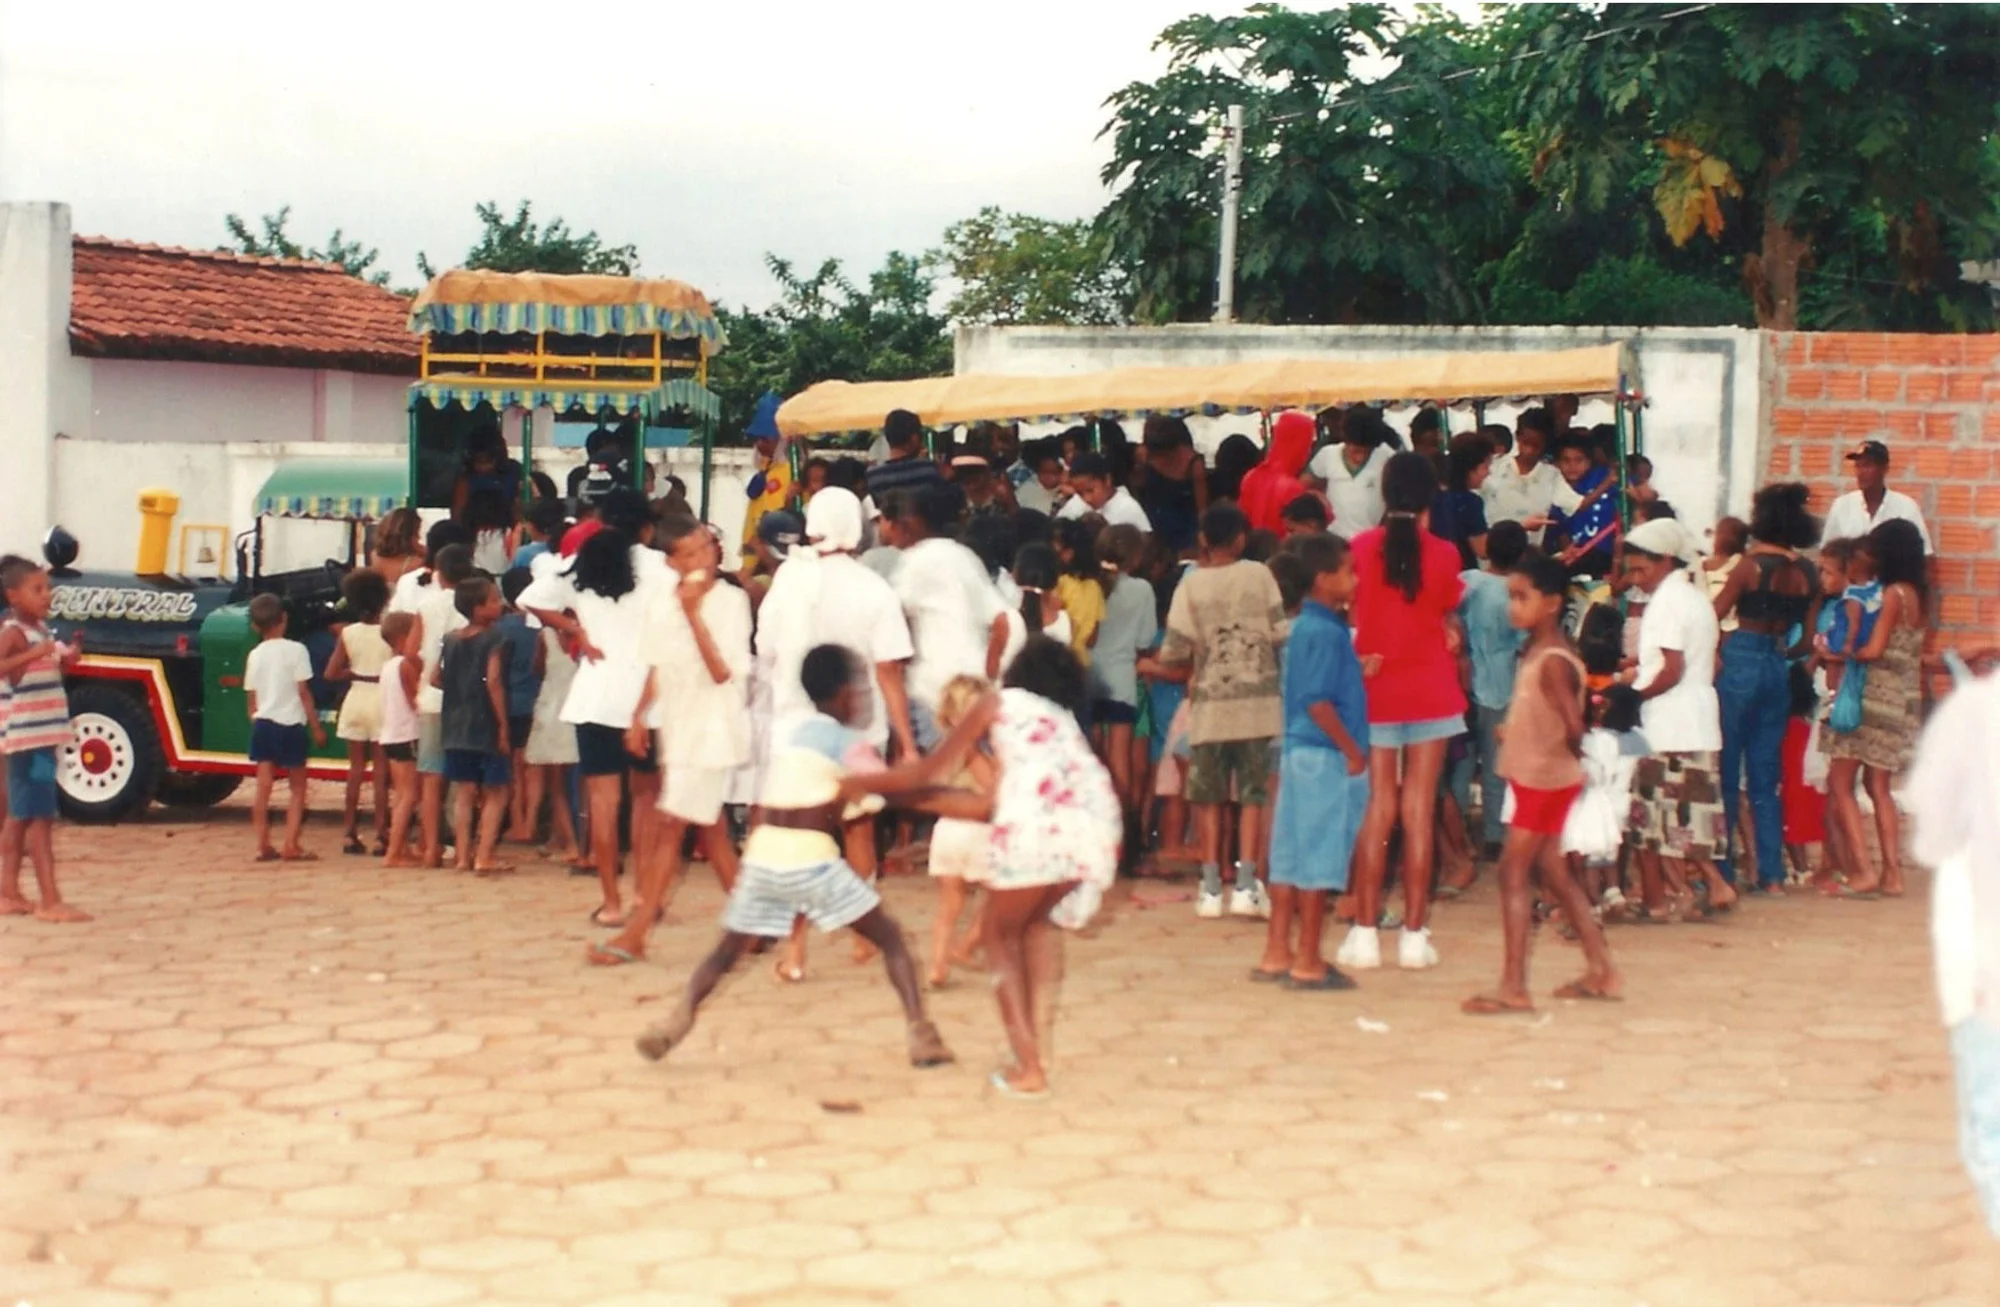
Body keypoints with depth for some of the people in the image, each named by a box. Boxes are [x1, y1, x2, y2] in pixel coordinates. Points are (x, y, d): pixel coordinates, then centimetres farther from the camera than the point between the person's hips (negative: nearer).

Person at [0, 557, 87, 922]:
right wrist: (34, 653, -39)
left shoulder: (41, 628, 11)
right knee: (41, 817, -9)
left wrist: (66, 659, 8)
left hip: (44, 735, 9)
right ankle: (49, 901, -10)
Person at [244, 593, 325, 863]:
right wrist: (316, 726, -3)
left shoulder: (255, 655, 6)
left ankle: (263, 846, 4)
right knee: (298, 787, 6)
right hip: (290, 725, -4)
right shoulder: (295, 650, -8)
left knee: (263, 787, 5)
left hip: (263, 724, 4)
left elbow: (251, 697, 8)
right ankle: (291, 846, -2)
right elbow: (303, 692, -8)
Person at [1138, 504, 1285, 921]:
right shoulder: (1259, 575, -2)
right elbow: (1280, 634, -2)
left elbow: (1176, 651, -5)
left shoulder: (1191, 584, -4)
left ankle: (1211, 887, 8)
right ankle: (1246, 885, 0)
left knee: (1208, 795, 9)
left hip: (1210, 703, 0)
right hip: (1257, 701, 0)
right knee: (1253, 792, 6)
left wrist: (1153, 666, 16)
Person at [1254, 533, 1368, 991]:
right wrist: (1353, 750, -15)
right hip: (1325, 756, -9)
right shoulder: (1326, 632, -16)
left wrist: (1355, 669, 16)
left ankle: (1277, 954, 18)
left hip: (1300, 752, 9)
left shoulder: (1306, 626, 12)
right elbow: (1319, 703, -21)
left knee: (1291, 858, 12)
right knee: (1319, 861, -2)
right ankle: (1308, 962, 4)